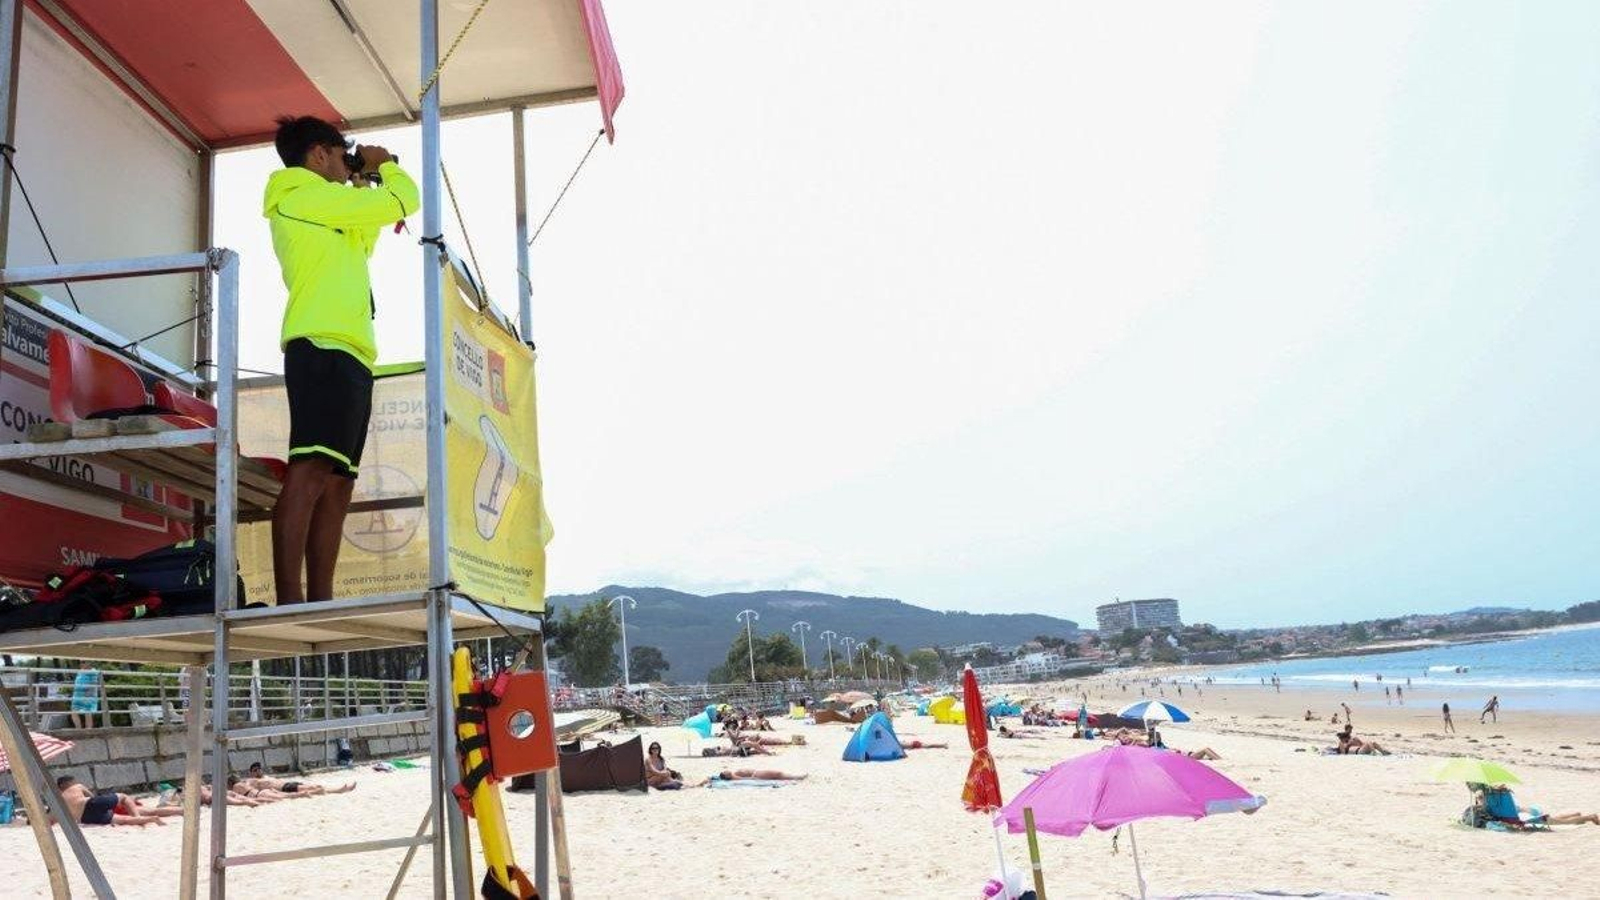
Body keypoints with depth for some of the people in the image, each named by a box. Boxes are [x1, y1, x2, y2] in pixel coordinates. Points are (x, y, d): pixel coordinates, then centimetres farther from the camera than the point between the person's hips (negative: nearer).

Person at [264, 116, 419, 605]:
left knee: (336, 482, 3)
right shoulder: (310, 195, 1)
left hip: (343, 353, 10)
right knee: (311, 471, -20)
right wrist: (385, 165, 19)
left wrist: (362, 187, 36)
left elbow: (360, 245, 39)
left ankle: (320, 601, 0)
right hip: (326, 349, -10)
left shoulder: (311, 209, 29)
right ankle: (289, 598, -27)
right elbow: (404, 201, -1)